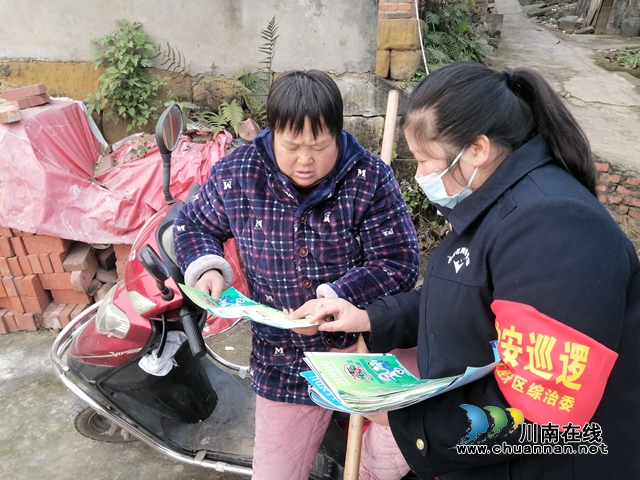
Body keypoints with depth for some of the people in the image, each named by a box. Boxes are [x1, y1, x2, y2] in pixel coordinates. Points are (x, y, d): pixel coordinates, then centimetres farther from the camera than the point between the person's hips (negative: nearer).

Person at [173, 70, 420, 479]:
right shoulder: (235, 175, -7)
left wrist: (333, 298, -25)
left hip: (368, 339, -1)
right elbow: (193, 225, 9)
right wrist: (207, 267, -11)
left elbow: (399, 264, -13)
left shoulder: (370, 178, -12)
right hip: (284, 360, 2)